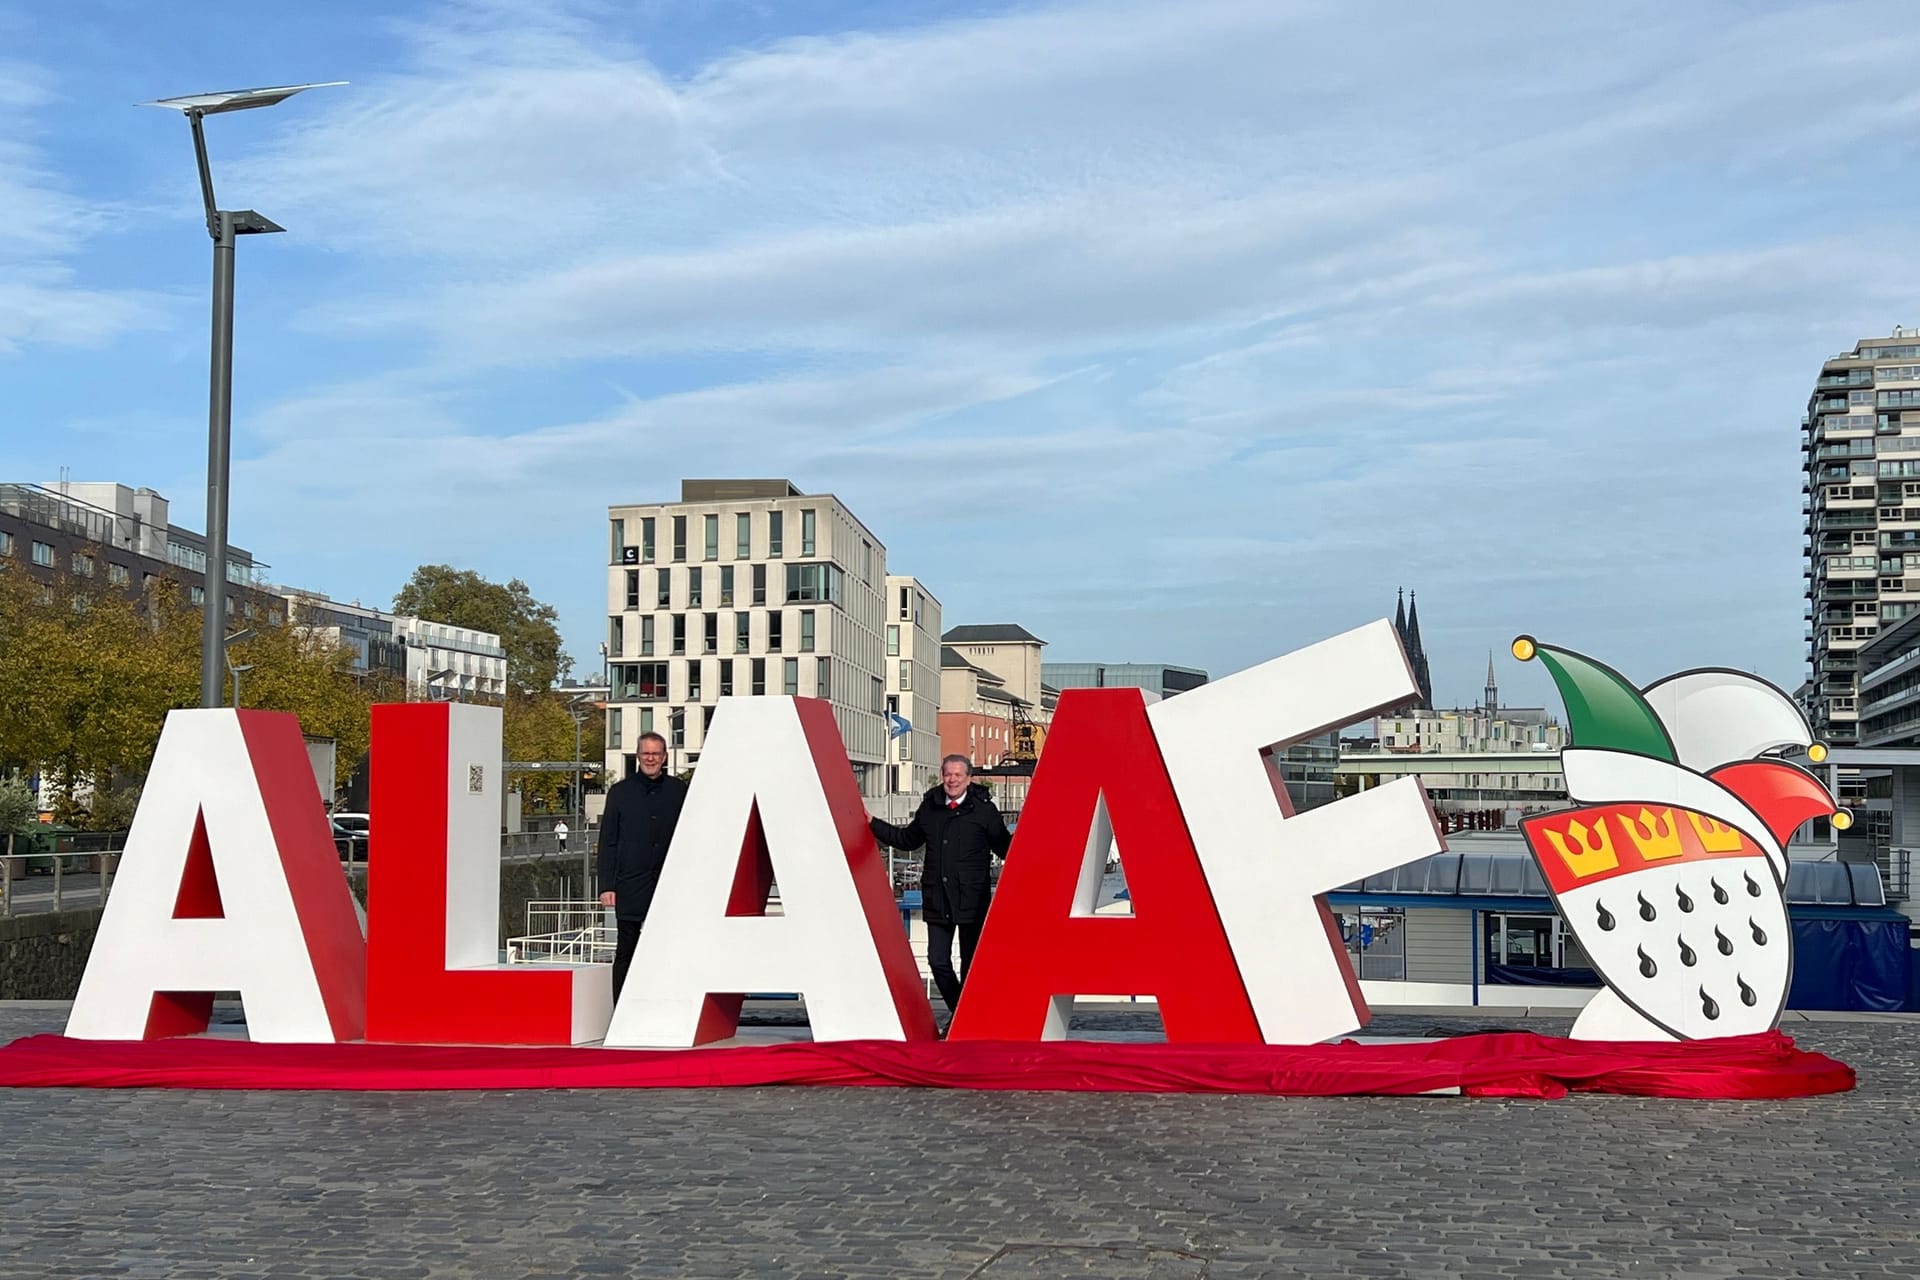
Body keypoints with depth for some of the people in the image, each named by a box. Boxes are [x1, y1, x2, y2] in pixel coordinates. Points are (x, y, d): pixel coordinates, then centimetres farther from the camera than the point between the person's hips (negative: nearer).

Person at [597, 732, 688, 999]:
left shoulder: (679, 791, 9)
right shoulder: (620, 792, 8)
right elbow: (607, 843, 7)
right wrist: (606, 886, -1)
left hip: (670, 887, 1)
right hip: (631, 886, 0)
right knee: (626, 951, 2)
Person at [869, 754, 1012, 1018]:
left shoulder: (983, 808, -3)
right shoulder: (929, 806, 10)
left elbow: (1005, 847, 0)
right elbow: (907, 839, 26)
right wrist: (872, 823, 26)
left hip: (972, 901, -4)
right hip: (938, 901, 4)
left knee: (971, 963, 3)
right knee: (938, 961, 3)